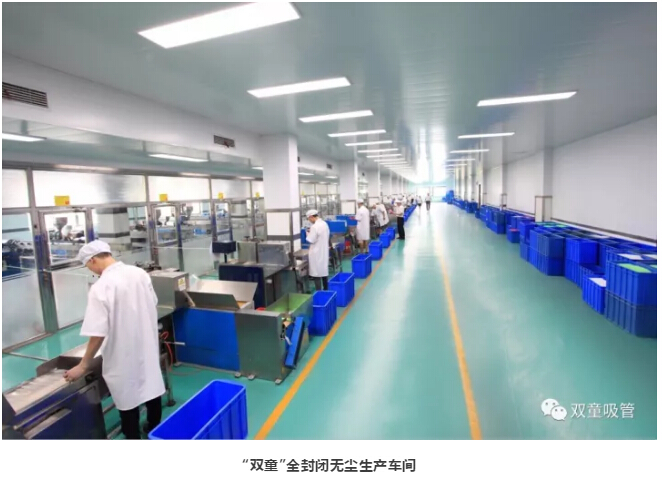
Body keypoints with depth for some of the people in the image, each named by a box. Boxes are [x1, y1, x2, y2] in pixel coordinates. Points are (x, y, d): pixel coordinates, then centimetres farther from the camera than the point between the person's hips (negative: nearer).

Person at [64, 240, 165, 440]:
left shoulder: (101, 287, -22)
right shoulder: (140, 273, -4)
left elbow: (98, 333, -21)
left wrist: (83, 365, -8)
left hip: (124, 355, -6)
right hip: (147, 347, 7)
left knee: (127, 399, 11)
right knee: (152, 387, 22)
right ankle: (154, 428, 43)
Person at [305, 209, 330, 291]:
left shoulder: (314, 226, -21)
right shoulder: (324, 224, 6)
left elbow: (311, 240, -19)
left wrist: (308, 234, 0)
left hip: (316, 253, -8)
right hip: (324, 251, 9)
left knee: (316, 273, -1)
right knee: (324, 271, 17)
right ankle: (326, 290, 27)